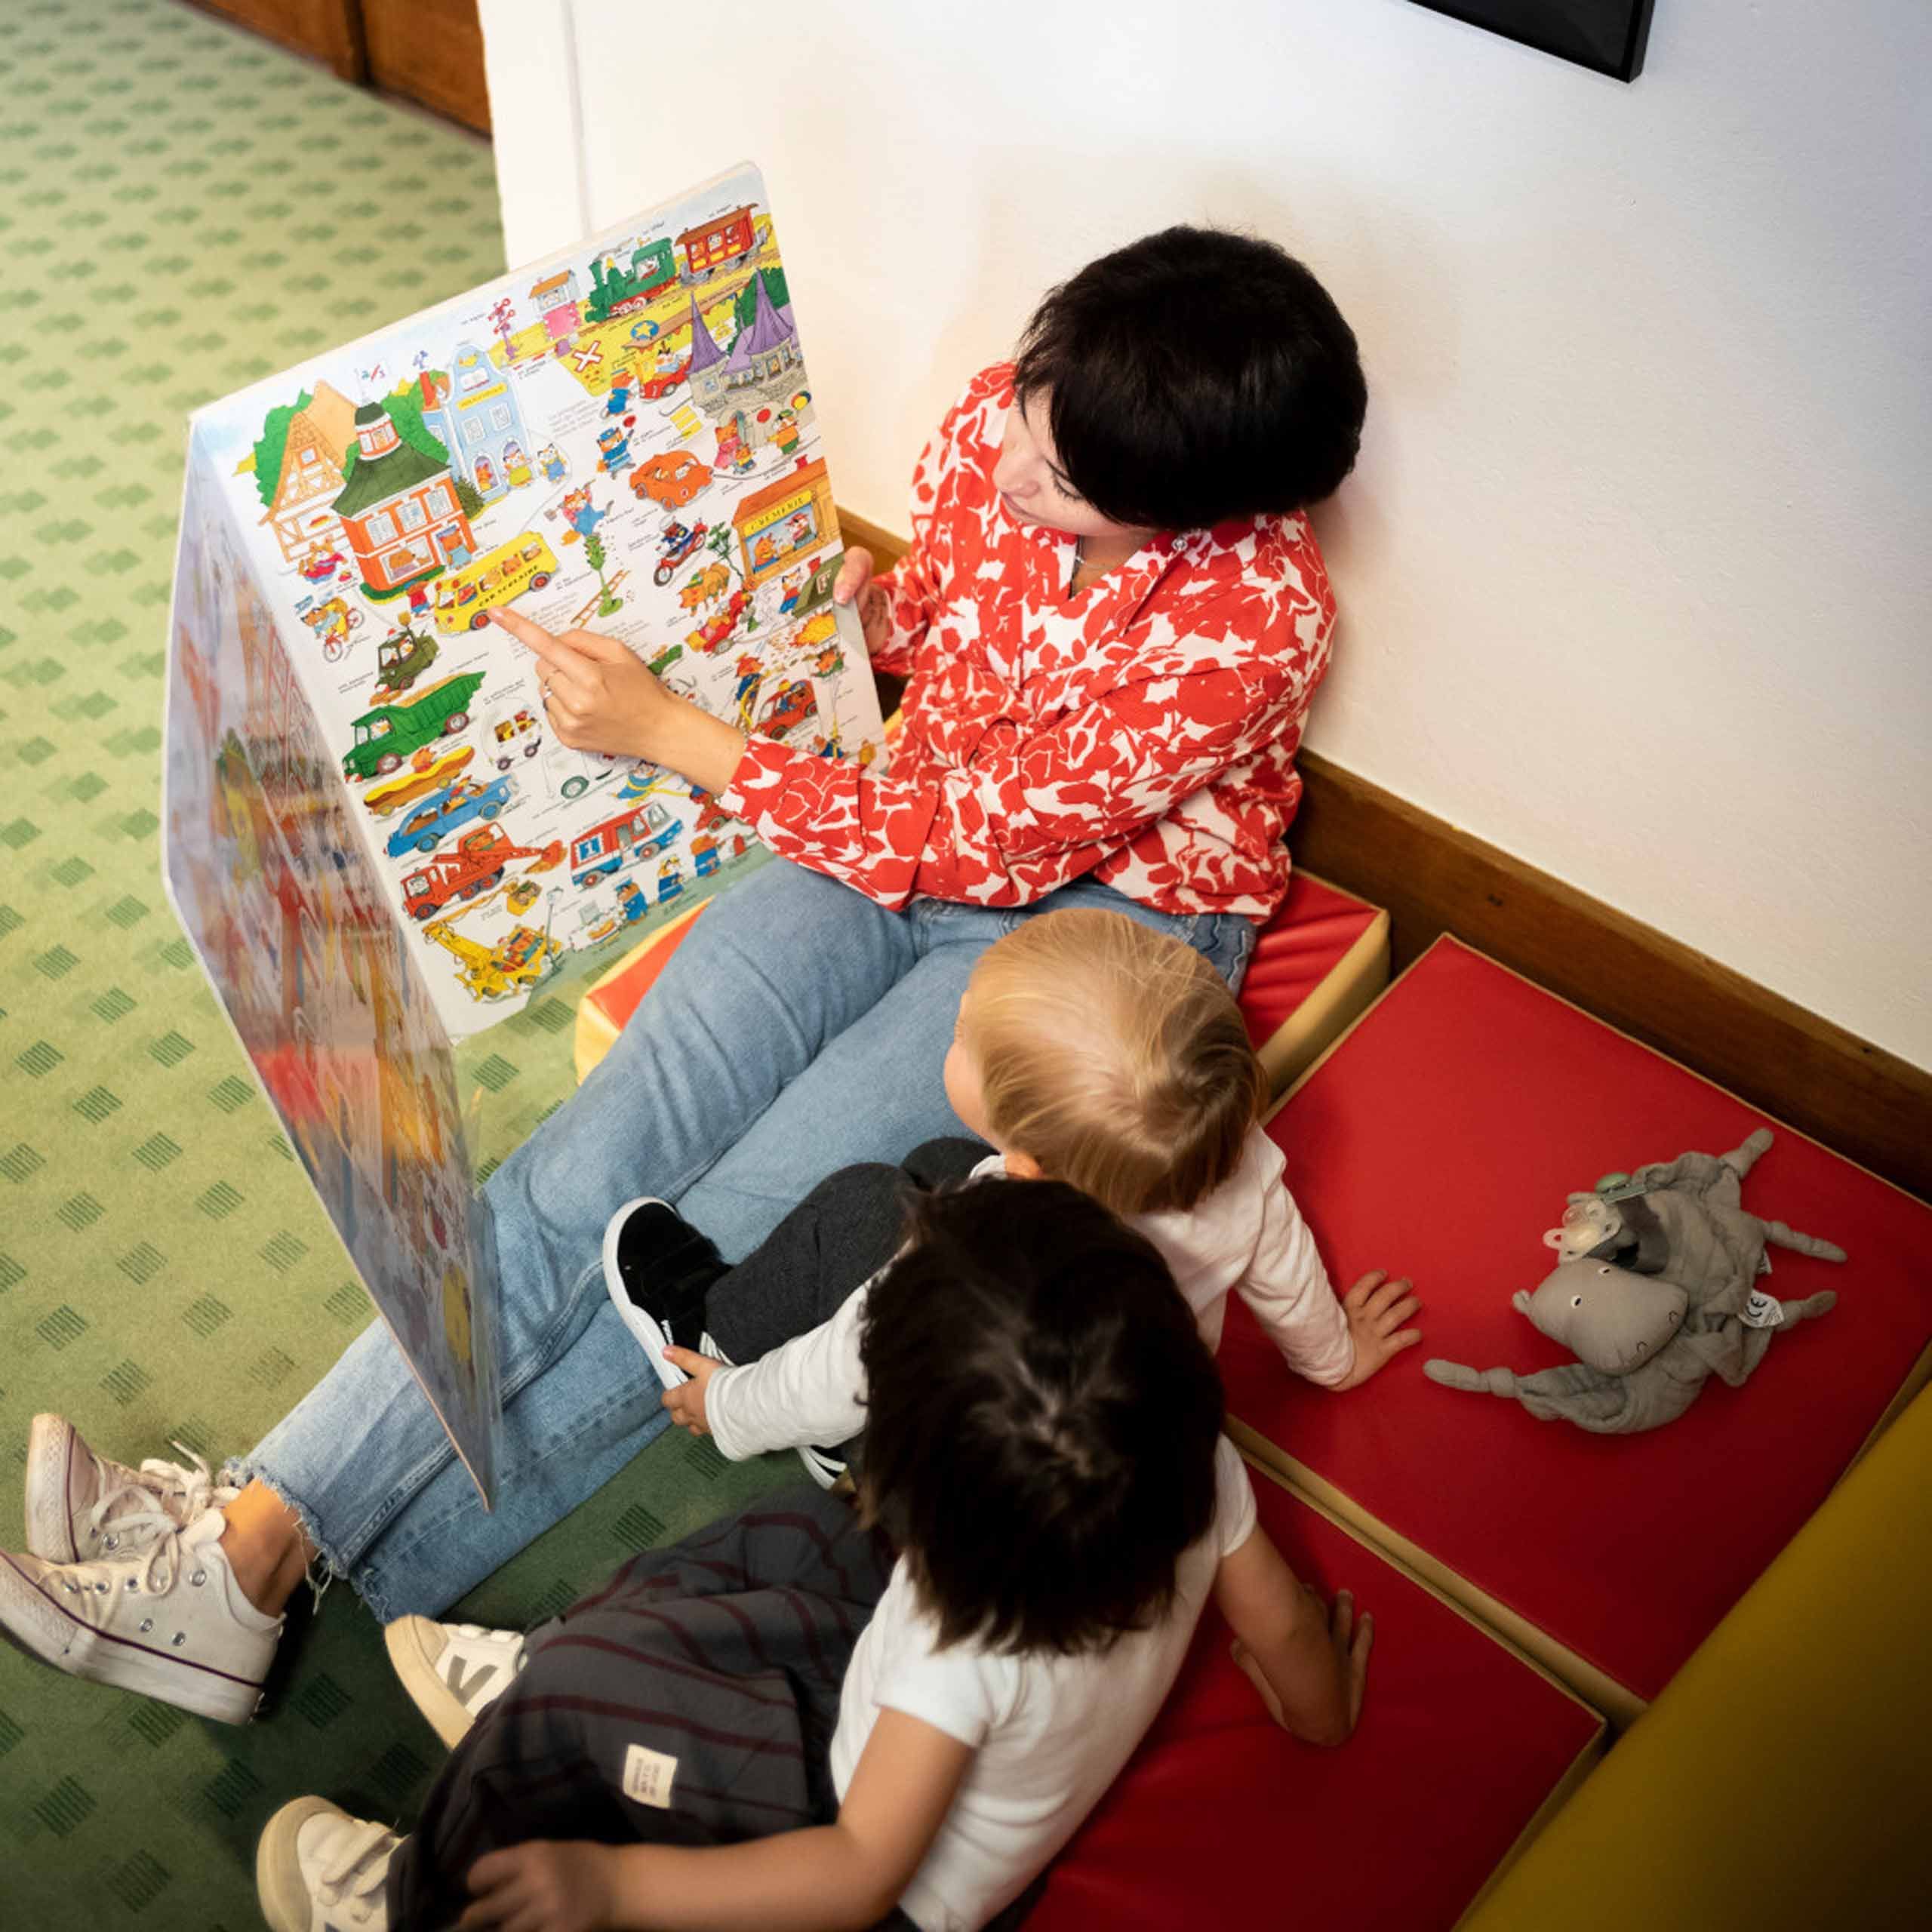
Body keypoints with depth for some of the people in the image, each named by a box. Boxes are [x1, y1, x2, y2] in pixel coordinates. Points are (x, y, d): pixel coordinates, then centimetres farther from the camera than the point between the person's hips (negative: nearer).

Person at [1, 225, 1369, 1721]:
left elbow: (972, 847, -25)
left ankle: (300, 1584, -13)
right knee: (607, 1149, -16)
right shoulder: (1001, 424, -10)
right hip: (925, 821, 6)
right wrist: (864, 604, -10)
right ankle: (256, 1526, -17)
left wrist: (665, 730, -24)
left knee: (736, 1227, -20)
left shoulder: (1253, 617, -28)